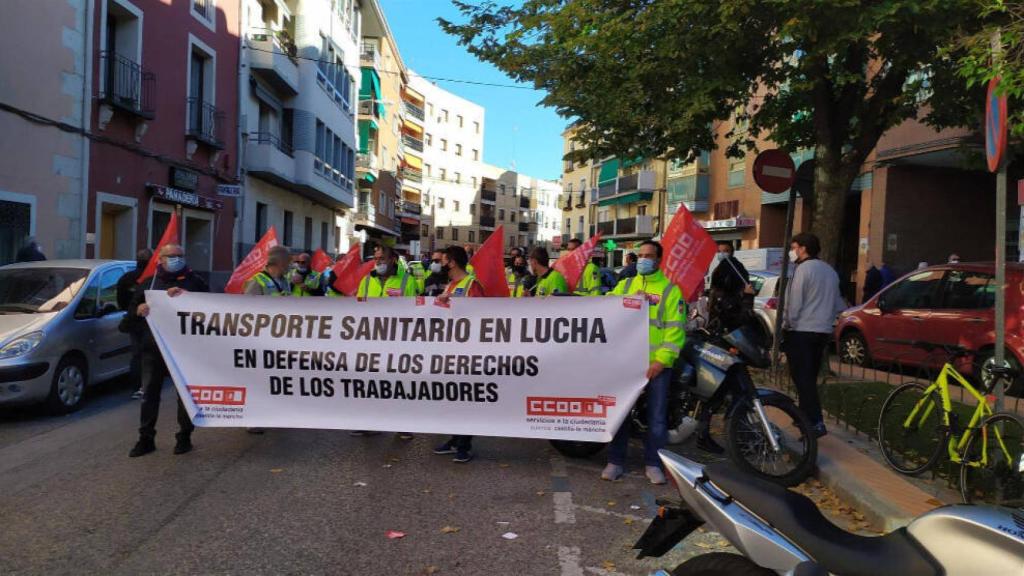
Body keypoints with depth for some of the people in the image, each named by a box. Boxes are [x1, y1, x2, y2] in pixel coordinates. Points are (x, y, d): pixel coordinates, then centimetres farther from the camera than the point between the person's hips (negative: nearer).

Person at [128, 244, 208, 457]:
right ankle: (146, 438, 15)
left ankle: (184, 437, 15)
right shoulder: (150, 281, 14)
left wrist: (186, 294, -17)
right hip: (153, 346, 3)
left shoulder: (194, 280, 6)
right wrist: (139, 309, -8)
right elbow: (132, 308, 15)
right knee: (149, 392, 6)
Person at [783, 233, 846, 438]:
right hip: (822, 331, 8)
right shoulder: (830, 271, 14)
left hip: (800, 331, -8)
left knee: (802, 378, -8)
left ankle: (816, 424, -15)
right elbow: (837, 305, 20)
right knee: (810, 377, 17)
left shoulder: (803, 269, -12)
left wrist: (786, 324, -4)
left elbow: (793, 304, -14)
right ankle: (807, 417, 25)